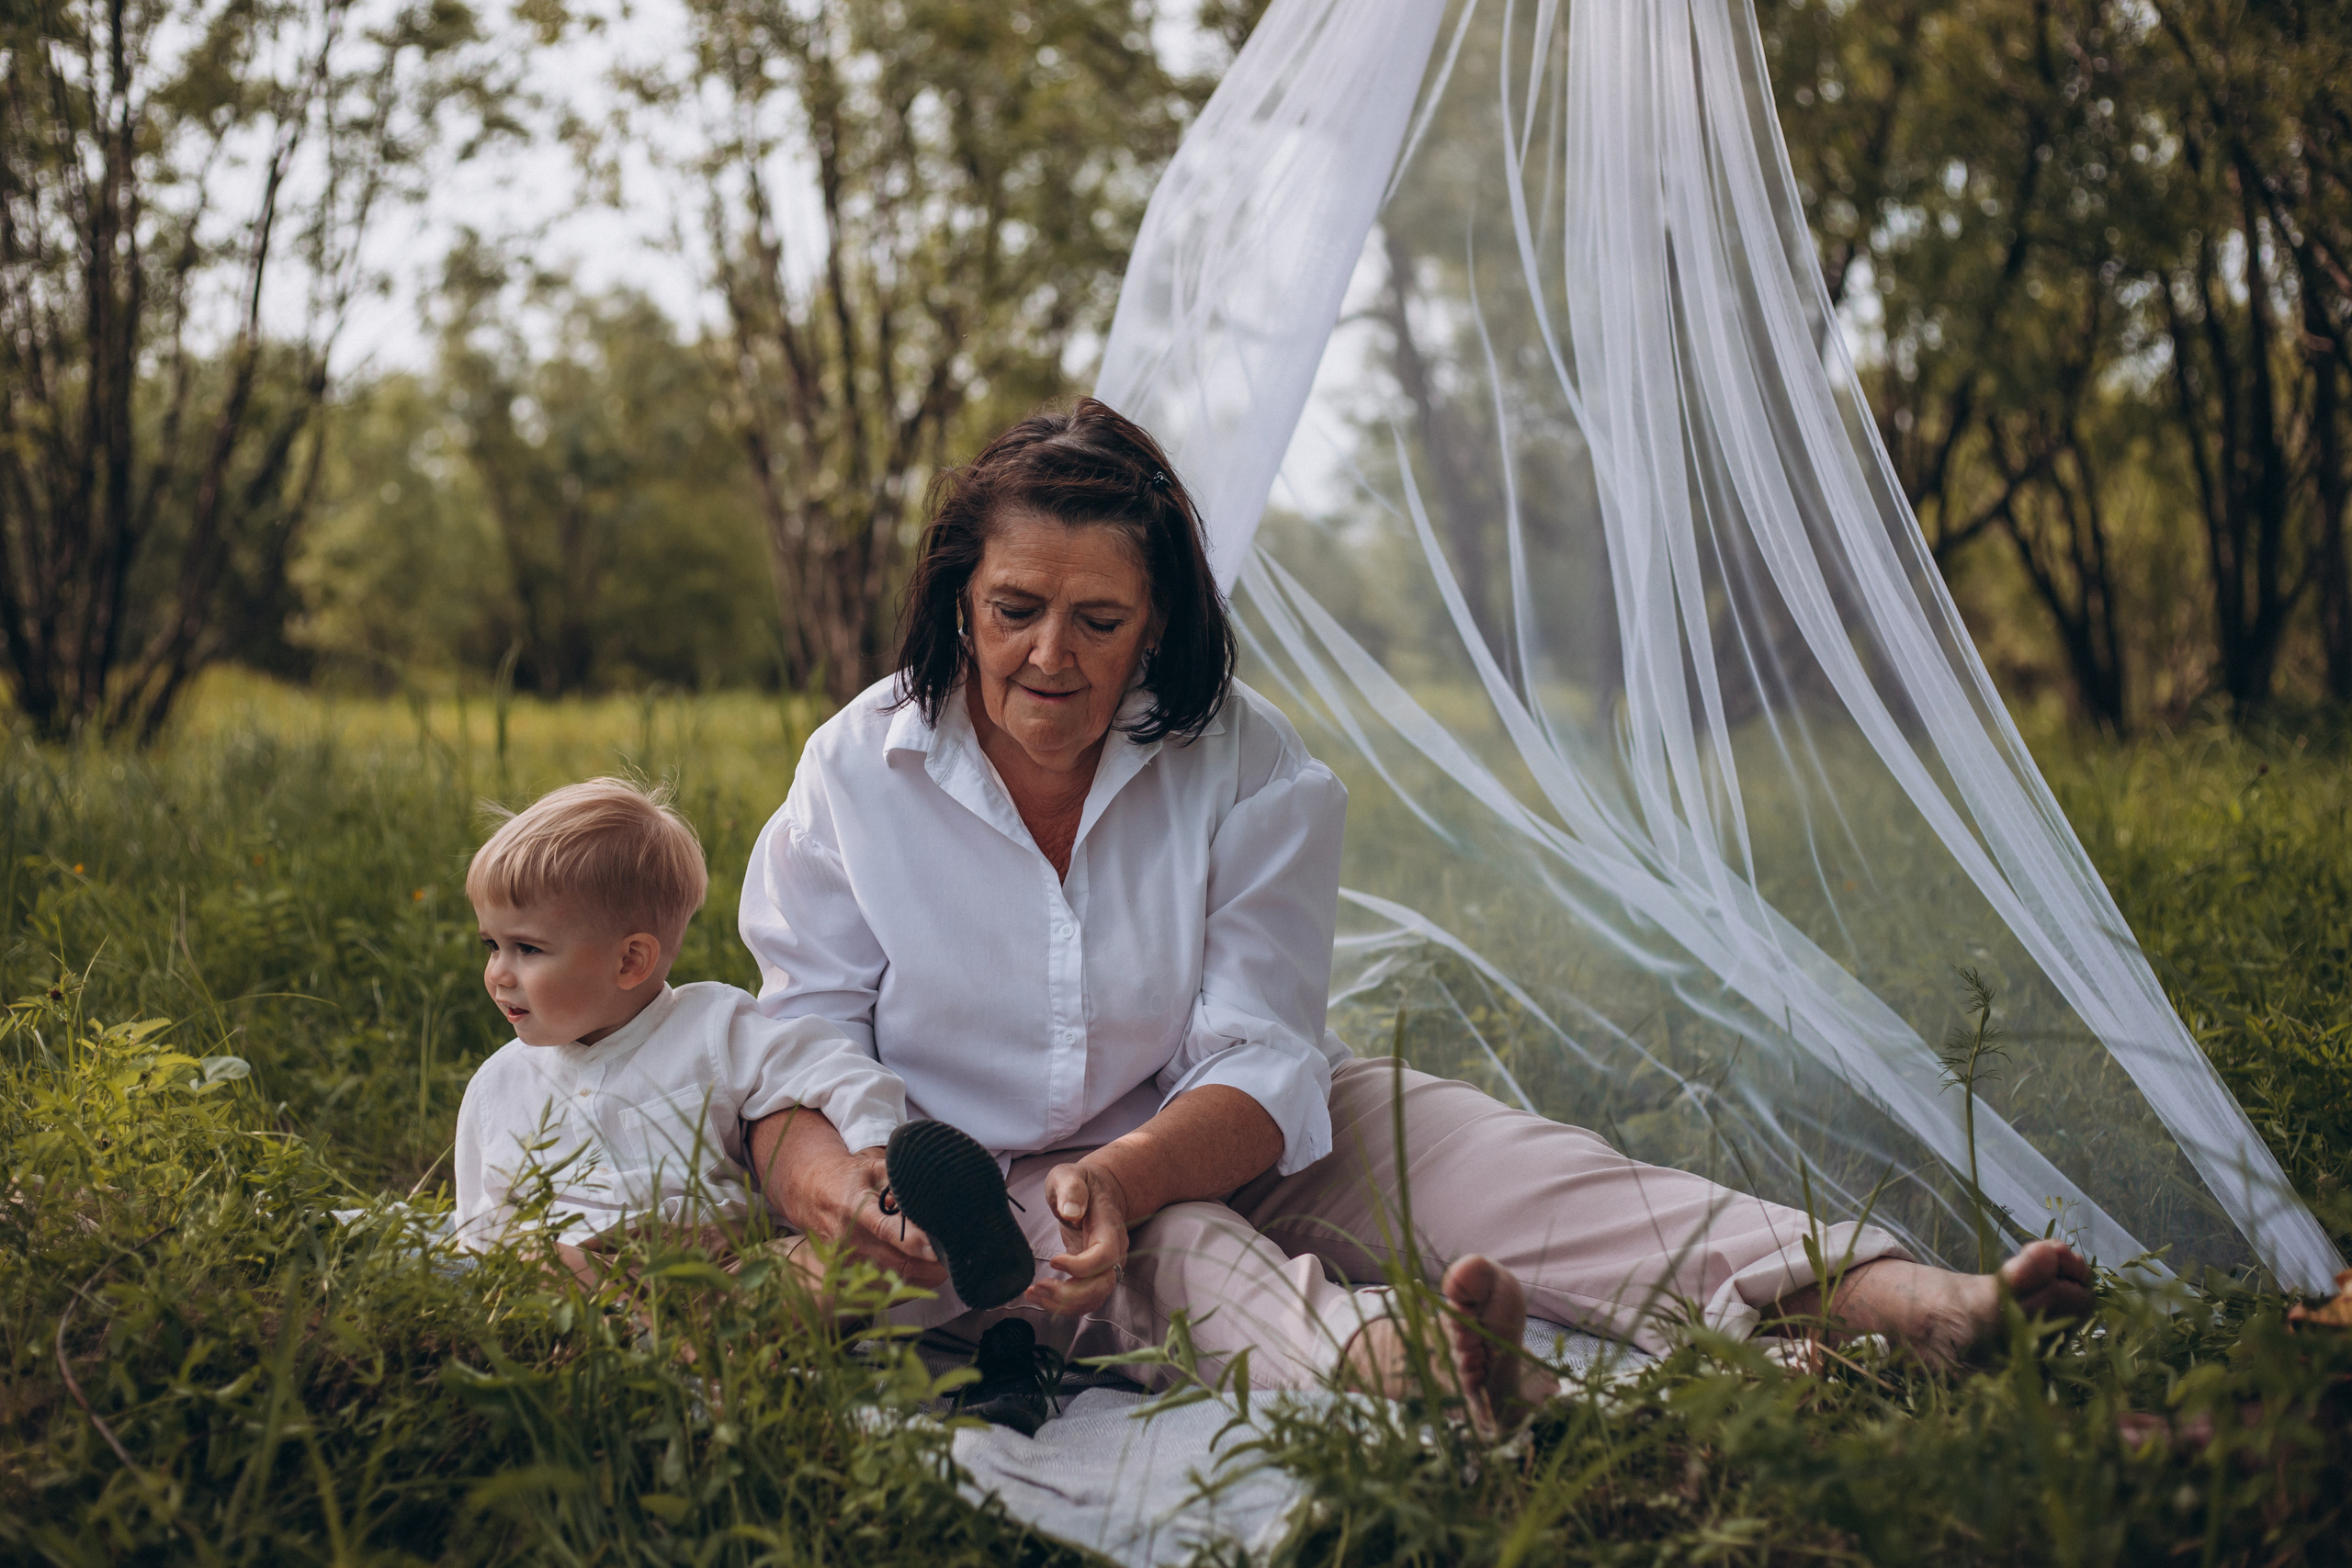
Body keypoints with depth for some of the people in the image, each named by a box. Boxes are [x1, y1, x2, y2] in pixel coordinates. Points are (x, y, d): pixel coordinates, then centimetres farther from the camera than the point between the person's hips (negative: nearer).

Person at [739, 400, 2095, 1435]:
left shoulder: (1247, 767, -8)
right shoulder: (856, 774, -7)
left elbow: (1258, 1070, -14)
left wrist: (1130, 1171, -36)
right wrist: (823, 1179, -33)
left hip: (1219, 1145, 2)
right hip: (988, 1187, -1)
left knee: (1474, 1150, -24)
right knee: (1182, 1257, -35)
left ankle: (1888, 1302, -40)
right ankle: (1392, 1369, -67)